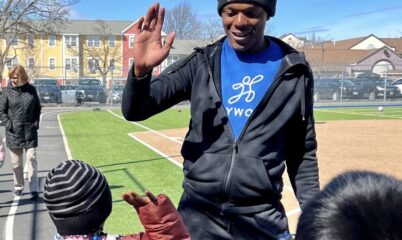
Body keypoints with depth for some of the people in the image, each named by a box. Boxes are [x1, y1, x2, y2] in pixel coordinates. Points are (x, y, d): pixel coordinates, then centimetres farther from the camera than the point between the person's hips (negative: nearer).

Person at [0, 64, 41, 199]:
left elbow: (37, 108, 13)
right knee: (16, 162, 9)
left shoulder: (31, 90, 3)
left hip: (30, 131, 0)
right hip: (13, 132, 0)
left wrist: (36, 122, 2)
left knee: (31, 159, -5)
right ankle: (18, 186, 27)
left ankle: (34, 189, -3)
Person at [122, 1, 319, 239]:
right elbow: (135, 111, -5)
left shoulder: (294, 71, -2)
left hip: (263, 220, 0)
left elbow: (303, 150, 5)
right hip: (198, 213, 1)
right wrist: (141, 70, -24)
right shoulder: (202, 63, -1)